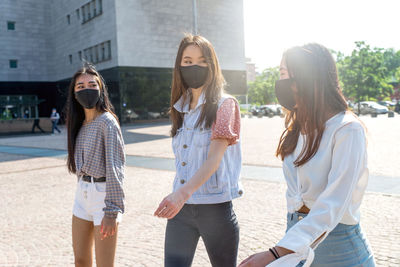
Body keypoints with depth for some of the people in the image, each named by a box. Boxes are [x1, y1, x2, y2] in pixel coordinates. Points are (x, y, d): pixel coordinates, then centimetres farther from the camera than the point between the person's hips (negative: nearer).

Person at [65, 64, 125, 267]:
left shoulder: (107, 122, -13)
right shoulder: (80, 123, 10)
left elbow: (115, 166, -19)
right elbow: (81, 162, 14)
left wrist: (112, 210, -22)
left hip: (103, 192, -7)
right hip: (82, 193, 8)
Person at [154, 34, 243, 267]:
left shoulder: (224, 104, -7)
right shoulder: (181, 109, 11)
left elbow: (214, 158, -19)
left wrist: (183, 192, -32)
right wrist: (178, 198, 12)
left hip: (215, 207, -5)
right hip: (180, 208, 5)